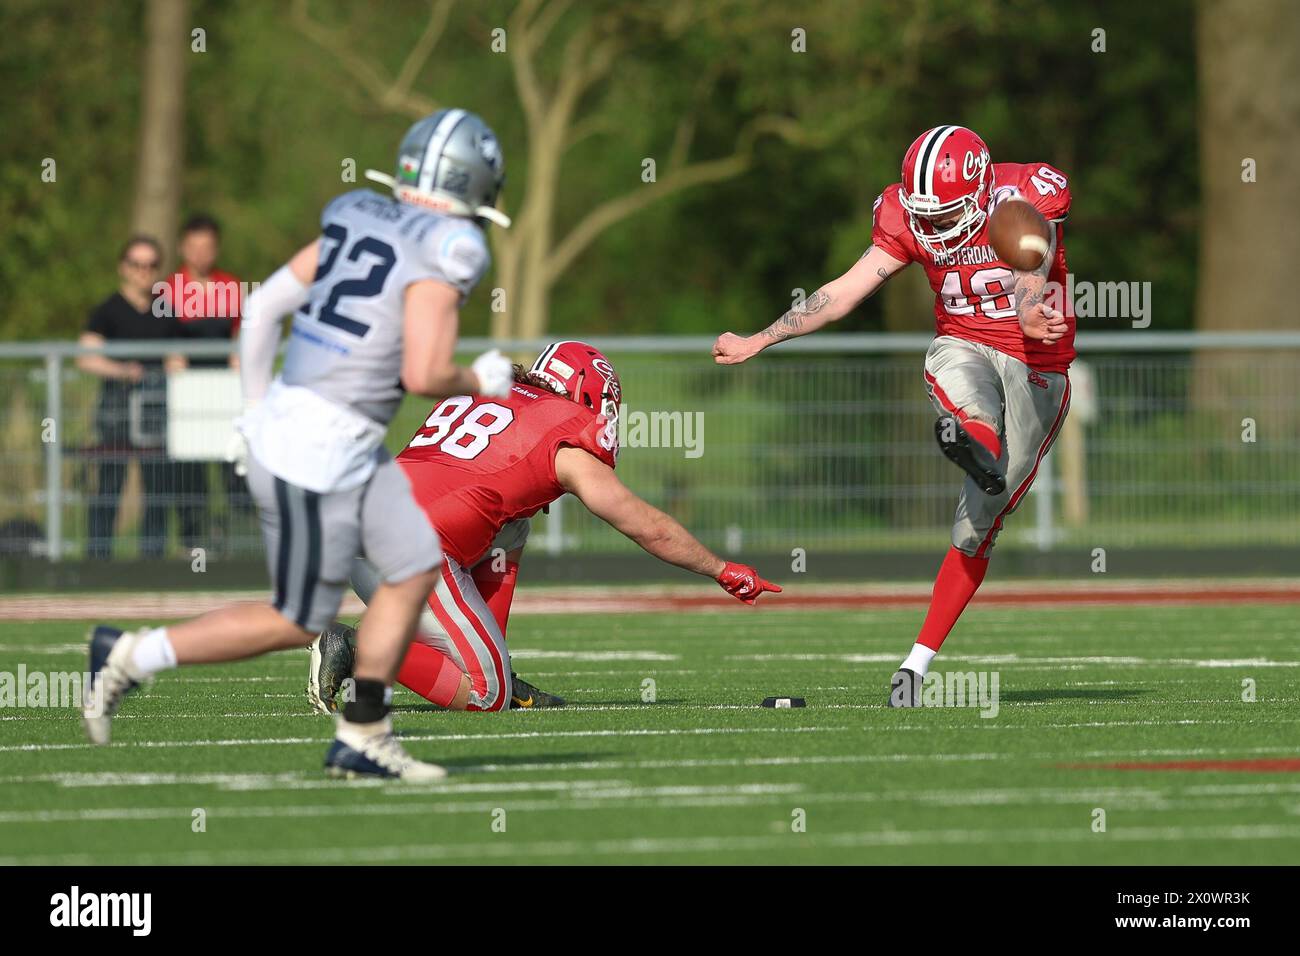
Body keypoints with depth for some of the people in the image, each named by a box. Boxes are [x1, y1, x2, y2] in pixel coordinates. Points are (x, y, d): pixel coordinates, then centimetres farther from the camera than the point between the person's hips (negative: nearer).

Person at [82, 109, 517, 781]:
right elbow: (423, 375, -21)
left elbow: (262, 306, 12)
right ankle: (132, 656, 6)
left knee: (415, 568, 13)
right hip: (317, 452, -9)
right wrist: (480, 384, 0)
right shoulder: (440, 254, -15)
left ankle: (362, 740, 16)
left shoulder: (357, 222, 9)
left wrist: (257, 409, 21)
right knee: (297, 624, 3)